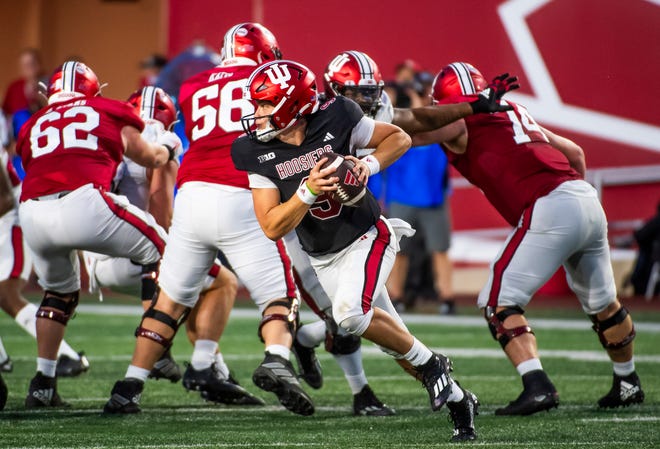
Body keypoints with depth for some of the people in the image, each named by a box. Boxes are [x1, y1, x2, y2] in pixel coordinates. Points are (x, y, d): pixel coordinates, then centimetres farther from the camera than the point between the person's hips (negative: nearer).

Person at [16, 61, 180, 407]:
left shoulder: (34, 126, 28)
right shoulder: (109, 113, 23)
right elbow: (152, 158, 37)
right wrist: (166, 145, 60)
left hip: (33, 213, 4)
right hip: (83, 203, -4)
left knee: (59, 291, 29)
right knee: (157, 251, 19)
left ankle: (43, 384, 24)